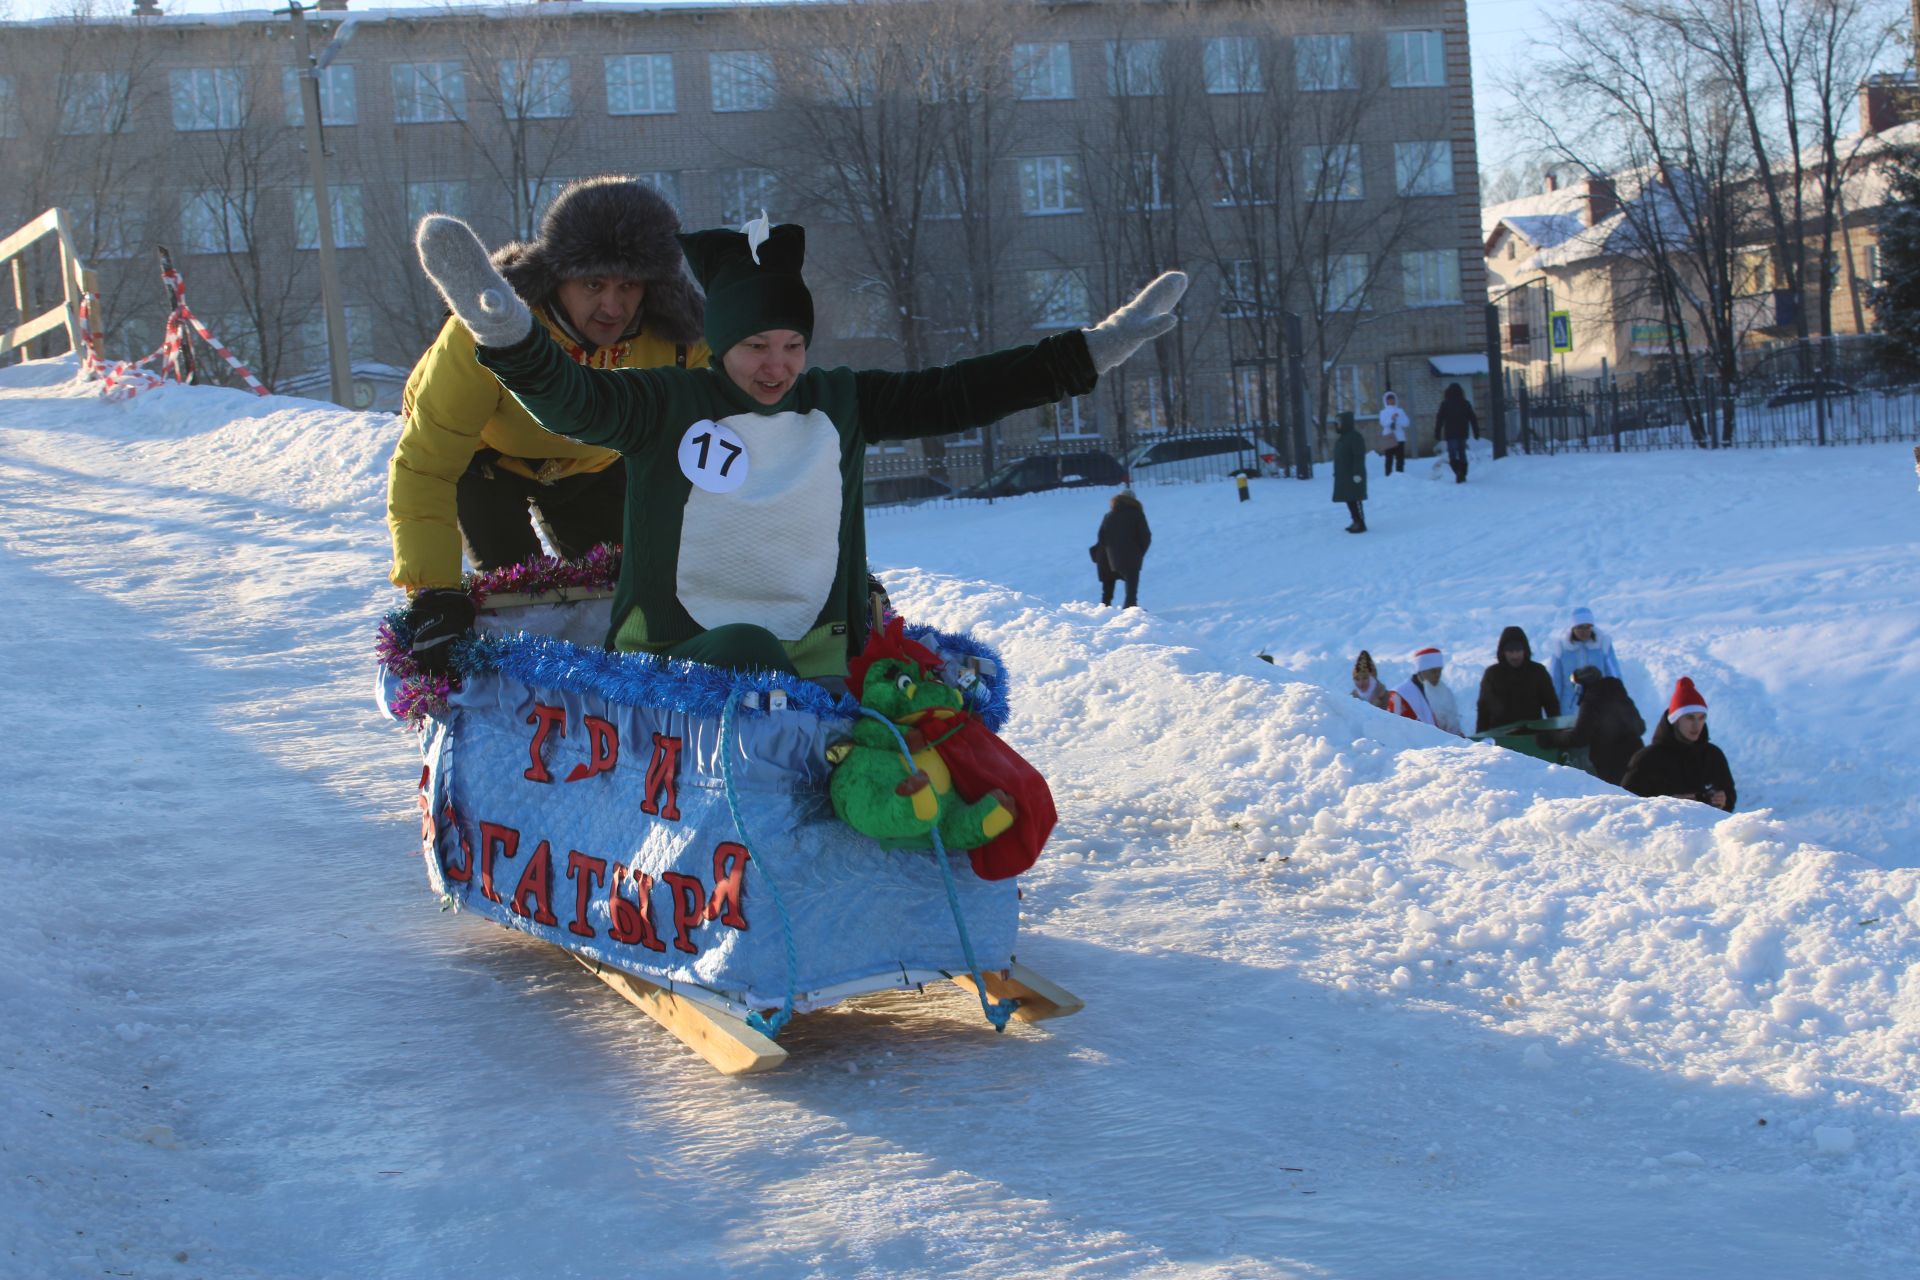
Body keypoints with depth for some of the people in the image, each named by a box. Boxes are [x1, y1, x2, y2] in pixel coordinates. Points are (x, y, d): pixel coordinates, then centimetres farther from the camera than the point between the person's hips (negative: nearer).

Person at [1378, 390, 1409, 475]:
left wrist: (1397, 420, -14)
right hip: (1389, 439, -2)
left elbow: (1407, 423, 0)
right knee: (1389, 459, -3)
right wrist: (1391, 419, -29)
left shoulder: (1400, 411, 10)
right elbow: (1383, 422, -13)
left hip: (1399, 438, 2)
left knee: (1400, 458, 2)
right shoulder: (1383, 412, 4)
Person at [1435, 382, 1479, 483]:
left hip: (1450, 434, -3)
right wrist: (1476, 432, 12)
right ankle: (1463, 475, 12)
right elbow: (1473, 419, 8)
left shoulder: (1445, 404, -4)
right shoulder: (1465, 403, 6)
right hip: (1463, 433, 3)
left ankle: (1458, 472, -27)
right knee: (1462, 454, 13)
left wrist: (1437, 433, 0)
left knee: (1453, 455, -5)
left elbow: (1439, 419, -4)